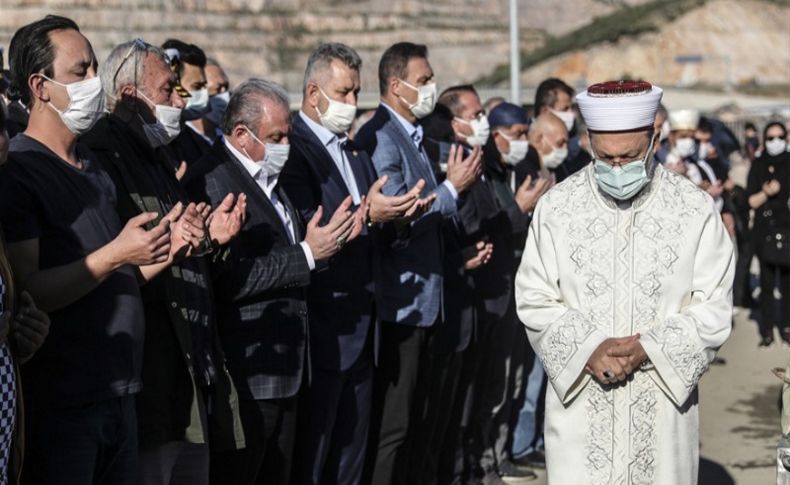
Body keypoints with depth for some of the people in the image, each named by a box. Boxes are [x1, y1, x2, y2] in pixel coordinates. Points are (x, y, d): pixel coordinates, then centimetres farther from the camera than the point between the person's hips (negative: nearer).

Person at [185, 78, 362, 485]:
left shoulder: (269, 179, 15)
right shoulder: (213, 181, -16)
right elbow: (231, 280, -23)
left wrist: (329, 242, 2)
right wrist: (307, 254, -19)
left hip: (287, 370, 9)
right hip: (248, 374, -9)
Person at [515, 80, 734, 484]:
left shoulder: (695, 209, -3)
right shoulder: (556, 207, -1)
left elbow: (713, 308, -3)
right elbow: (534, 299, 1)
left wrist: (647, 348, -16)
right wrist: (588, 348, -15)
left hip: (663, 401, 0)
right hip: (579, 402, 0)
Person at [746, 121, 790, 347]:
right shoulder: (758, 165, 8)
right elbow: (752, 201, 4)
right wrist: (766, 193, -12)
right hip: (765, 231, 0)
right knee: (767, 280, -2)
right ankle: (767, 329, 2)